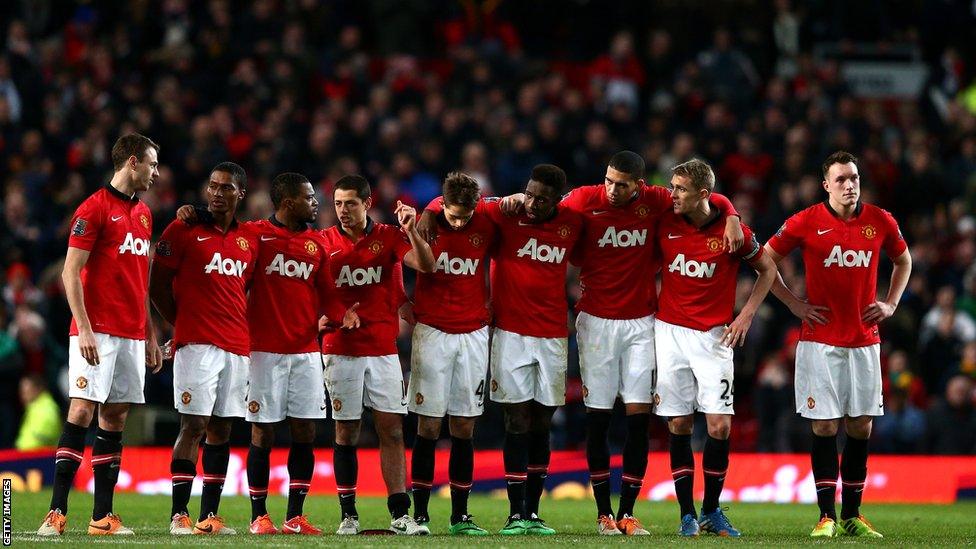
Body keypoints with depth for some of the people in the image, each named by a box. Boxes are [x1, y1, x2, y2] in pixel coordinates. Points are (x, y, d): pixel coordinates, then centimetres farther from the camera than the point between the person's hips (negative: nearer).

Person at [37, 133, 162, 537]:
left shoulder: (143, 214, 18)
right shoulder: (94, 209, -6)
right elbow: (71, 273, -10)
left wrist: (151, 336, 19)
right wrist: (84, 328, -18)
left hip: (132, 334, 7)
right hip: (97, 332, -7)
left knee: (116, 418, 5)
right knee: (82, 412, -11)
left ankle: (103, 516, 6)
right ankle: (57, 512, -12)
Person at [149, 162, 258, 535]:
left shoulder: (249, 240, 14)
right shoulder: (183, 231, -1)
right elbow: (157, 285, 2)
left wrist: (241, 327, 12)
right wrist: (182, 325, 2)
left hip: (237, 346, 5)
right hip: (197, 346, -5)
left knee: (222, 428, 5)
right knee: (193, 425, -10)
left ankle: (209, 516, 8)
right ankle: (179, 515, -9)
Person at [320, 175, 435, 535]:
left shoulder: (388, 237, 4)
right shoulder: (324, 242, 3)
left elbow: (426, 266, -8)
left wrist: (411, 232, -22)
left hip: (383, 347, 1)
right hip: (341, 349, -1)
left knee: (392, 429, -2)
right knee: (346, 431, 2)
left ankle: (400, 513, -1)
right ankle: (348, 515, 7)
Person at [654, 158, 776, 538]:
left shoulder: (732, 231, -6)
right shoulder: (664, 225, 0)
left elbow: (767, 269, 8)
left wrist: (746, 315, 1)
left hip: (714, 335, -1)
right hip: (670, 332, 2)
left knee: (720, 425, -8)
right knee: (678, 425, -1)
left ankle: (711, 511, 7)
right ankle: (687, 515, 5)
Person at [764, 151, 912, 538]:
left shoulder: (880, 222, 3)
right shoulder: (805, 223, -5)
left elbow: (903, 261, 21)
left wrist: (890, 304, 9)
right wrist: (794, 304, 0)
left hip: (865, 340, 3)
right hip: (820, 341, -3)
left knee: (861, 426, 4)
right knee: (824, 426, -5)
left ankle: (852, 515, 11)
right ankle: (827, 516, -1)